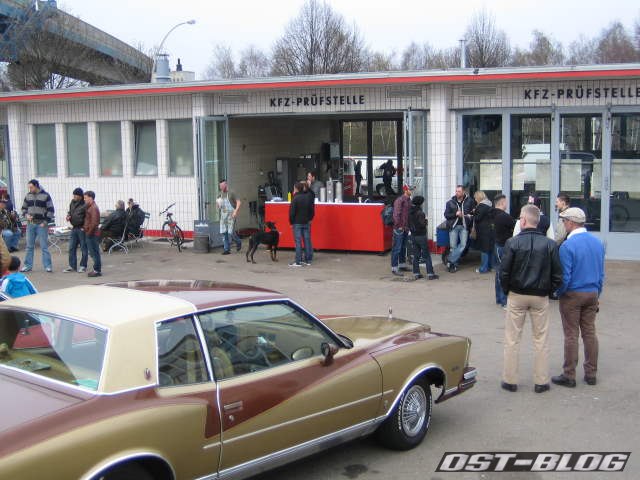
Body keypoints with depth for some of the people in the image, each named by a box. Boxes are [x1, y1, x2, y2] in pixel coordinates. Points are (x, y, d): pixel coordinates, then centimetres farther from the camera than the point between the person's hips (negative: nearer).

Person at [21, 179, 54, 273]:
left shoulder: (45, 196, -3)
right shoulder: (28, 195, 10)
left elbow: (51, 210, -4)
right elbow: (24, 208, 19)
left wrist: (45, 222, -11)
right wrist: (26, 215, -2)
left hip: (42, 224, -4)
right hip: (30, 224, 4)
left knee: (44, 246, -4)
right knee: (29, 246, 8)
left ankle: (48, 266, 0)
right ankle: (28, 265, 15)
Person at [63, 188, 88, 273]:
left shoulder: (85, 204, -13)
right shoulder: (72, 202, 11)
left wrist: (84, 227, -24)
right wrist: (68, 216, 4)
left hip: (82, 228, -7)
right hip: (74, 228, 7)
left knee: (83, 248, 3)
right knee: (71, 248, 9)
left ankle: (83, 266, 12)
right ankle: (72, 266, 16)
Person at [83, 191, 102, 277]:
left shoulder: (94, 208, -16)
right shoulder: (90, 207, 15)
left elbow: (94, 223, -22)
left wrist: (89, 232, -17)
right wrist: (84, 227, 11)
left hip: (93, 234, -10)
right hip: (91, 234, 10)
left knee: (94, 252, -5)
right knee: (93, 252, 13)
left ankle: (97, 270, -1)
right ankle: (96, 269, 20)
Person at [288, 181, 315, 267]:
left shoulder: (295, 198, -14)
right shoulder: (308, 197, 5)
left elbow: (292, 212, -13)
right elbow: (312, 209, 9)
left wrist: (291, 222, -2)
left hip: (297, 223, -6)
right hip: (306, 222, 6)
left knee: (298, 242, -4)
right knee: (307, 240, 9)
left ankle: (298, 262, -3)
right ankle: (307, 260, 13)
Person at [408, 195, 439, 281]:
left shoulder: (410, 212, 4)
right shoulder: (420, 213, -18)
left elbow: (408, 224, 10)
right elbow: (422, 224, -21)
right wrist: (425, 220, -4)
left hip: (413, 235, 7)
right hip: (421, 235, -7)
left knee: (416, 255, 11)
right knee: (427, 255, -1)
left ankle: (416, 274, 11)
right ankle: (430, 274, -2)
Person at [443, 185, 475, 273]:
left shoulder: (469, 201, 3)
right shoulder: (450, 203, 3)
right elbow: (446, 215, 0)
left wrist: (471, 216, -2)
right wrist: (455, 214, -14)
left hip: (464, 226, 0)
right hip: (453, 226, 0)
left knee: (463, 245, -11)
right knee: (453, 246, -1)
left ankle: (450, 261, -3)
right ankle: (454, 265, 10)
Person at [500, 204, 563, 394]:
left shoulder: (513, 243, -11)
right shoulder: (549, 244, -5)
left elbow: (504, 272, -10)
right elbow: (557, 275, -4)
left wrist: (507, 291, 5)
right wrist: (548, 291, 10)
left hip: (516, 296, -1)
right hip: (540, 298, 2)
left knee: (512, 339, 9)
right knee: (541, 340, 11)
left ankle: (510, 380, 13)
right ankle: (541, 382, 14)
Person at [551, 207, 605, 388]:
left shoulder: (567, 245, -18)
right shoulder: (597, 242, 4)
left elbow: (564, 276, -17)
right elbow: (601, 273, 10)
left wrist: (559, 293, 1)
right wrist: (596, 295, 18)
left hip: (572, 295, -6)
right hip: (592, 294, 6)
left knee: (571, 335, 1)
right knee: (590, 333, 12)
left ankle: (569, 375, 7)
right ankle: (591, 373, 18)